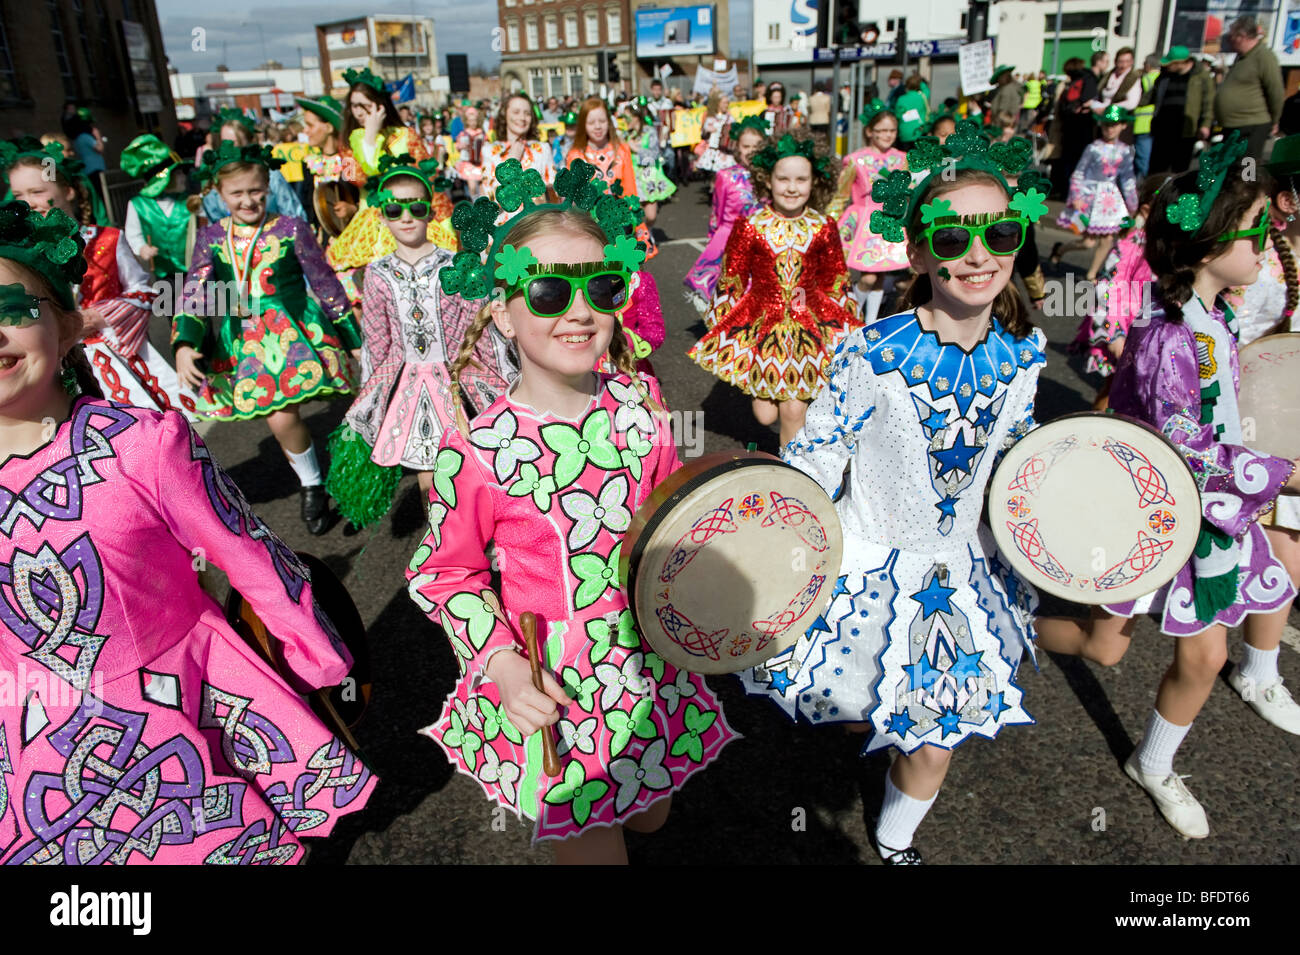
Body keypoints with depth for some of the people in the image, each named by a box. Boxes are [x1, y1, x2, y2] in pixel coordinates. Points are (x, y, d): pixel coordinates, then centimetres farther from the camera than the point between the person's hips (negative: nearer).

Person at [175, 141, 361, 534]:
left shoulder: (291, 230, -2)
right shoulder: (210, 237, 5)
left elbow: (326, 285, 3)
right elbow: (195, 293, -3)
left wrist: (353, 340, 4)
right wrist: (184, 345, -19)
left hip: (294, 334, -3)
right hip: (243, 342, 3)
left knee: (283, 418, -16)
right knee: (279, 420, 5)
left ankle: (314, 483, 9)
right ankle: (310, 486, 26)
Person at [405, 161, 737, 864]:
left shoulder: (638, 399, -8)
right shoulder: (475, 451, -23)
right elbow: (445, 574, -9)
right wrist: (501, 663, -21)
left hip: (648, 656, 5)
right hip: (552, 683, -4)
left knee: (651, 817, 26)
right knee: (593, 845, 12)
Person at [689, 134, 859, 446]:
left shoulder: (824, 228, -1)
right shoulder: (750, 227, -7)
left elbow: (837, 281, 9)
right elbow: (730, 281, 1)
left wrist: (842, 326, 11)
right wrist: (723, 327, 3)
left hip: (809, 325, 1)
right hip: (761, 323, -1)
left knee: (794, 410, 2)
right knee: (765, 414, 1)